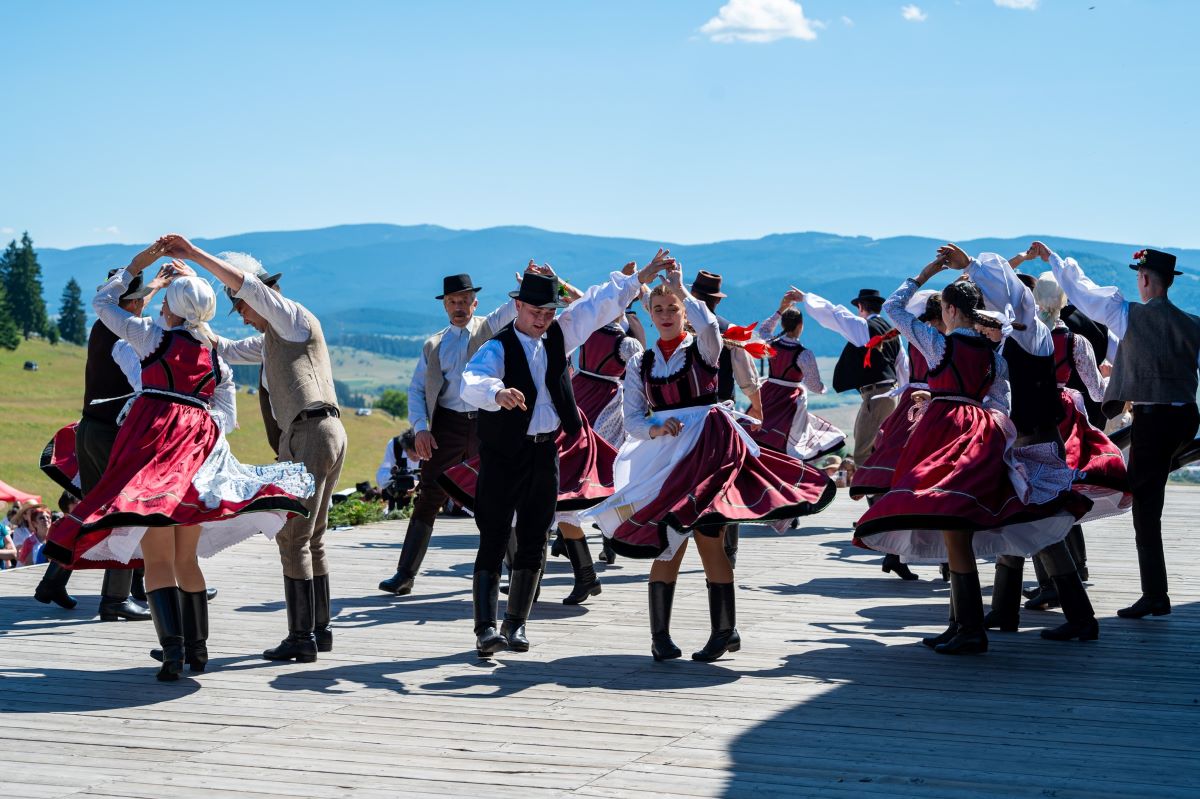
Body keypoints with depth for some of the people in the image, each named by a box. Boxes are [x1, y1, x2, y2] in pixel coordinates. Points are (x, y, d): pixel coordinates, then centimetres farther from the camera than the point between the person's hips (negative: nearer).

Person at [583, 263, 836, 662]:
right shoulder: (640, 364, 12)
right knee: (667, 544, -1)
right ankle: (660, 635, 4)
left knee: (709, 541, -4)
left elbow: (708, 325, -23)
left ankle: (724, 630, 6)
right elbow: (632, 419, 7)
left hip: (707, 451, -3)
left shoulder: (703, 348, 3)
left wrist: (679, 286, -17)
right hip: (662, 455, 3)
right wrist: (656, 429, -14)